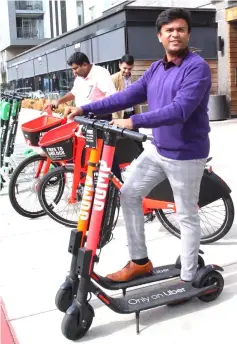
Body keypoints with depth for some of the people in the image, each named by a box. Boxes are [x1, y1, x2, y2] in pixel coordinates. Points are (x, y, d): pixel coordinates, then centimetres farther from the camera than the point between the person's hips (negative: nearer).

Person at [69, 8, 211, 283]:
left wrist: (134, 122, -33)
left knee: (187, 216, 4)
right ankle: (139, 261, 23)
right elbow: (129, 95, 6)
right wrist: (87, 109, 0)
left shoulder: (197, 68, -16)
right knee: (129, 195, 9)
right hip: (157, 149, 8)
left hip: (186, 154, -7)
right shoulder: (155, 69, 9)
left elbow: (179, 110, -28)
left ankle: (188, 278, 21)